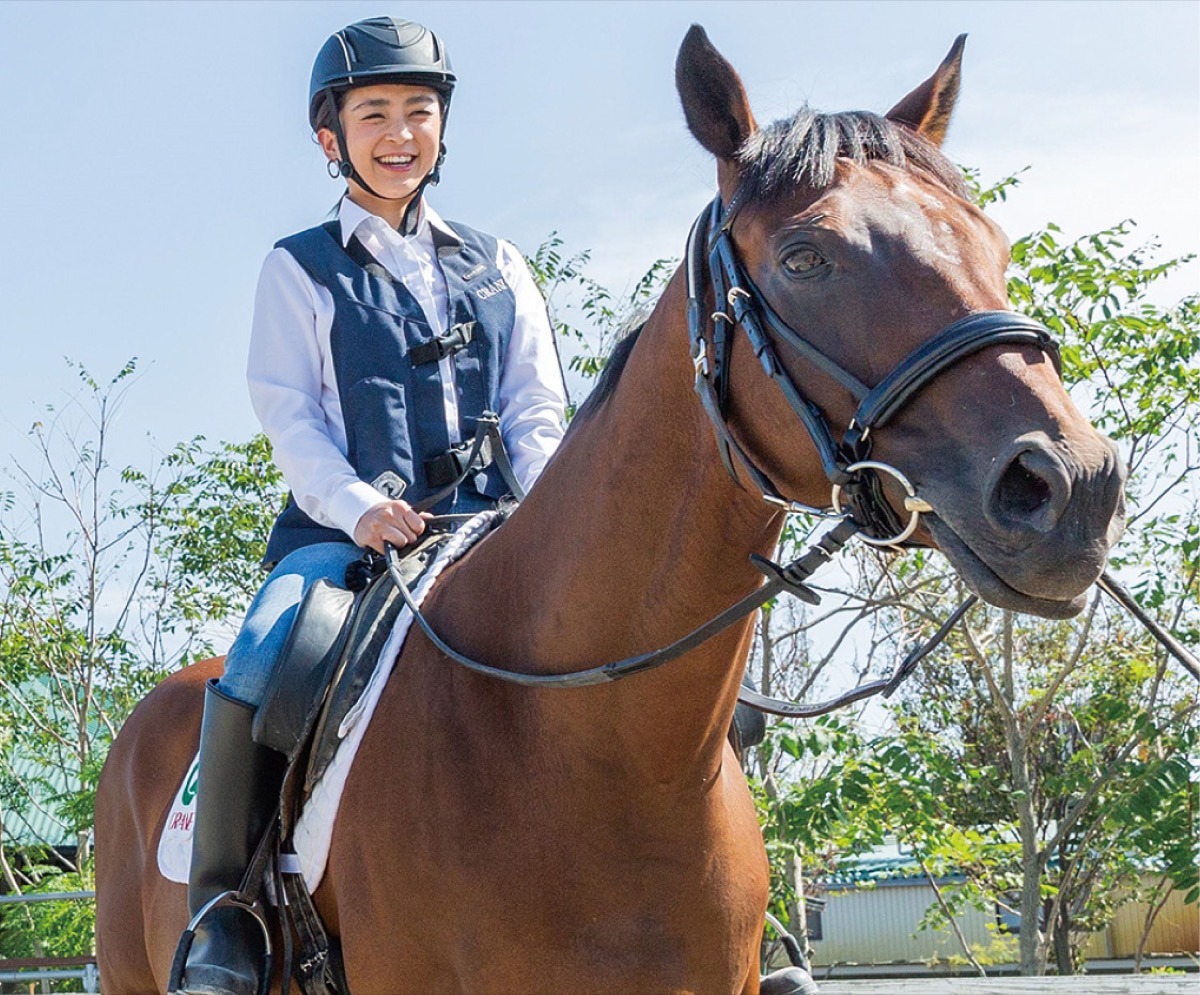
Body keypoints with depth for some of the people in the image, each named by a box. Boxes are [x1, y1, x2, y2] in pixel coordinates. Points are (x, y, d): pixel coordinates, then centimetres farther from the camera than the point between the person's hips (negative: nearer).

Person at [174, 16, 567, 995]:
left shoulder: (495, 267, 18)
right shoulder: (300, 270, 10)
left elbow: (536, 410, 12)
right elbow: (289, 413, 1)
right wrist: (359, 506, -17)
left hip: (485, 527, 3)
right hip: (344, 527, -3)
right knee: (256, 671, -30)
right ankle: (222, 908, -16)